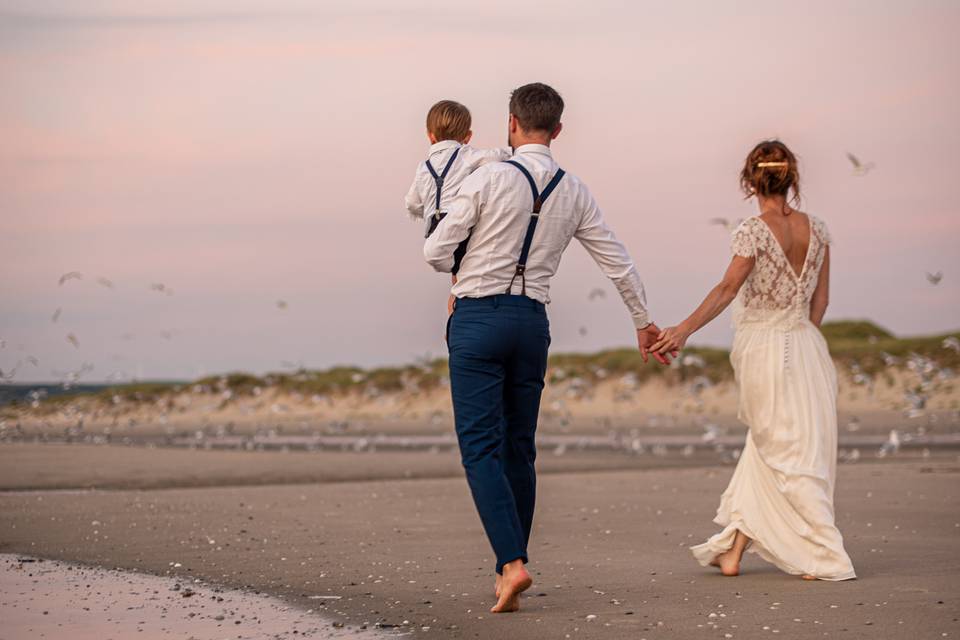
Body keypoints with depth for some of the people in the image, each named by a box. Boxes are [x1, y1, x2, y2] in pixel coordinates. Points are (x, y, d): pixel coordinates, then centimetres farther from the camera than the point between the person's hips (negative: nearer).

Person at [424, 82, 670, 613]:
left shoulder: (489, 179, -9)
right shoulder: (574, 193, 6)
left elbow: (435, 251, -8)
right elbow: (618, 263, 14)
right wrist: (644, 323, 28)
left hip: (478, 318, -5)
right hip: (532, 321, 5)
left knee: (481, 449, -6)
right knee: (519, 450, 13)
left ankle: (511, 562, -21)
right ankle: (510, 569, 19)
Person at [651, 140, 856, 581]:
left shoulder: (753, 231, -11)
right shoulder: (816, 230, 4)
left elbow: (727, 289, -22)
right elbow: (820, 301, 8)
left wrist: (684, 330, -26)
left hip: (763, 350, -5)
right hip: (806, 348, 5)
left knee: (785, 454, 2)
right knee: (764, 449, 13)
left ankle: (825, 557, 0)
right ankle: (733, 547, 16)